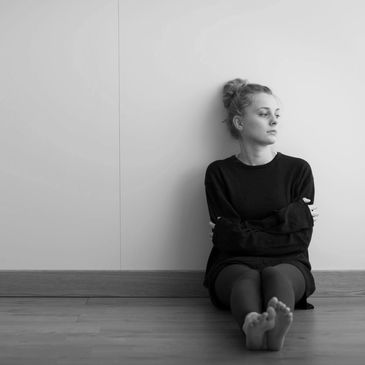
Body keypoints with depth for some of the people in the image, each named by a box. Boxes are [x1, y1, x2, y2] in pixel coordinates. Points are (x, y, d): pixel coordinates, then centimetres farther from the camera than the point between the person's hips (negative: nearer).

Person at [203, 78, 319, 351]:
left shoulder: (298, 170, 9)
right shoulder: (219, 172, 8)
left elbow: (301, 239, 0)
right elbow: (230, 238, -5)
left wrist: (246, 232, -5)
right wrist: (290, 217, -6)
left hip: (288, 265, 1)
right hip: (233, 266, 0)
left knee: (275, 275, -35)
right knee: (246, 279, -36)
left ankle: (277, 324, -68)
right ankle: (252, 325, -68)